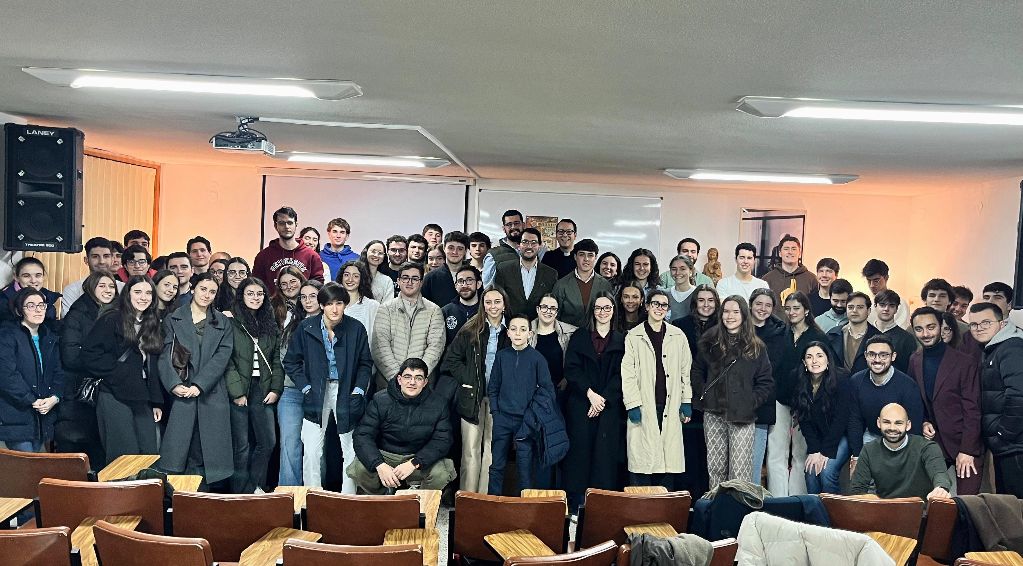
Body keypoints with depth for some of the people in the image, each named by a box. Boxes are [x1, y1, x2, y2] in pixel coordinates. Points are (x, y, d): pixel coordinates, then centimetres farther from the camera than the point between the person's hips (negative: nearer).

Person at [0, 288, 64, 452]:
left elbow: (58, 372, 11)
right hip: (16, 417, -6)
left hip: (43, 417, 6)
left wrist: (54, 397, -7)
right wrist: (32, 401, -16)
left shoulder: (50, 337, 14)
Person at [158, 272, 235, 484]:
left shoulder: (223, 323, 12)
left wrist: (199, 385, -11)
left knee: (207, 454, -1)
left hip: (211, 394, 1)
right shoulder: (173, 320, 10)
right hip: (181, 393, -1)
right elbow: (165, 355, 1)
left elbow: (222, 357, 0)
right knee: (176, 452, -6)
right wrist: (174, 384, -14)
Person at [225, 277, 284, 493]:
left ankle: (256, 486, 20)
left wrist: (276, 389, 4)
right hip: (239, 391, -5)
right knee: (242, 445, 0)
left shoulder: (270, 325, 15)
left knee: (268, 441, 4)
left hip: (262, 390, 5)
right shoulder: (231, 323, -3)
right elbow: (227, 361, -9)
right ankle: (242, 492, 11)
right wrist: (237, 391, -13)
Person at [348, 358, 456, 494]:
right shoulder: (380, 400, -7)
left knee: (441, 473, -29)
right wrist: (380, 465, -30)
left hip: (420, 458, 0)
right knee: (359, 469, -28)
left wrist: (414, 463, -25)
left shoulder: (438, 403, -6)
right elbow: (362, 436, -12)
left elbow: (442, 440, -9)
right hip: (385, 456, 0)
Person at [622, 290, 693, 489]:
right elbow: (627, 373, -1)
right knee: (643, 460, -3)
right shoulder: (633, 336, 3)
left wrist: (686, 402, 8)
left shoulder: (678, 336, 11)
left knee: (669, 458, 3)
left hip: (670, 407, 2)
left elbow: (686, 370, 13)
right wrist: (632, 404, -8)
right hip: (644, 408, -2)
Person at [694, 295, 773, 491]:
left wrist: (751, 402, -7)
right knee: (715, 467, 7)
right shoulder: (710, 342, 8)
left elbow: (766, 382, 3)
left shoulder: (756, 347, 3)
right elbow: (697, 371, 16)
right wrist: (703, 395, 3)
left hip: (742, 416, -2)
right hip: (713, 413, 2)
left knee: (740, 470, -5)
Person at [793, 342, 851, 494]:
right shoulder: (801, 383, -5)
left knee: (827, 471, -21)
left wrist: (825, 452, -18)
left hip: (841, 436, -4)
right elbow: (804, 419, -3)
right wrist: (814, 450, -11)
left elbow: (841, 419, -17)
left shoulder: (841, 379, -17)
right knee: (810, 471, -14)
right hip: (816, 439, 4)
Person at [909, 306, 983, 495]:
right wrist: (923, 422, -2)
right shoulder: (914, 361, 7)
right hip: (933, 443, 4)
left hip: (965, 445, -4)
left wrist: (967, 451, -13)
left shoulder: (965, 363, -9)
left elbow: (972, 411, -10)